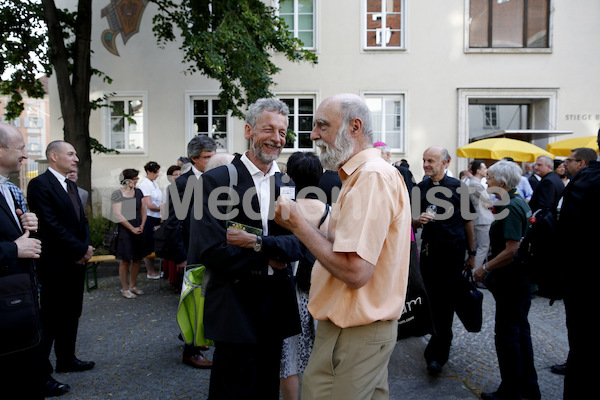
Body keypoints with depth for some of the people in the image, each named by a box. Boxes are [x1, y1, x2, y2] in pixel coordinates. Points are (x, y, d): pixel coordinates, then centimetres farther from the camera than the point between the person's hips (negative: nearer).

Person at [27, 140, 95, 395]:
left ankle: (66, 359, 33)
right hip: (55, 266, -9)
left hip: (76, 262, 9)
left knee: (71, 316, 18)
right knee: (50, 320, 1)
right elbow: (50, 225, -21)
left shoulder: (70, 186, 14)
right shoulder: (40, 184, -14)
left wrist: (86, 247, -3)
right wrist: (82, 250, -16)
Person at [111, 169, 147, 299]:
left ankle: (133, 285, 24)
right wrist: (132, 228, -13)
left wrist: (142, 226, -2)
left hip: (138, 231, 6)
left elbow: (143, 210, 13)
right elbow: (117, 215, -14)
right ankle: (125, 288, 13)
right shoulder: (117, 194, -8)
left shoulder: (138, 192, 9)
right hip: (124, 231, -6)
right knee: (125, 260, 1)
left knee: (138, 259, 9)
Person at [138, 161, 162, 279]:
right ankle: (150, 272, 10)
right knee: (148, 246, 1)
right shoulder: (145, 184, -13)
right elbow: (149, 205, -18)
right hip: (149, 219, -8)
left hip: (156, 218, 8)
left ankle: (152, 270, 23)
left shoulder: (154, 183, 13)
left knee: (153, 245, 14)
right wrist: (162, 208, -6)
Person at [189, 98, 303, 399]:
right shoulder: (216, 180, -9)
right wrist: (267, 262, -10)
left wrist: (257, 242, -19)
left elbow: (296, 244, -2)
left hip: (276, 306, 5)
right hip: (234, 307, -4)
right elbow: (210, 250, -17)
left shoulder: (288, 184, 6)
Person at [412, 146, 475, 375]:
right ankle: (444, 339, 34)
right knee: (434, 300, 12)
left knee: (445, 303, -3)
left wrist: (471, 253, 5)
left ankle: (437, 353, 5)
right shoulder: (420, 188, 6)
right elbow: (411, 223, 10)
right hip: (429, 251, 4)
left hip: (453, 251, -3)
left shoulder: (457, 187, -2)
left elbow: (468, 221, 4)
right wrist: (418, 220, -14)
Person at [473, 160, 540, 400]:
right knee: (520, 331, 19)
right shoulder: (520, 202, 10)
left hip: (511, 280, -10)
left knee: (507, 335, 1)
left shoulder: (510, 208, -21)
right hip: (522, 278, 10)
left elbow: (512, 250, -26)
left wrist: (485, 268, -18)